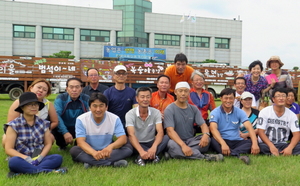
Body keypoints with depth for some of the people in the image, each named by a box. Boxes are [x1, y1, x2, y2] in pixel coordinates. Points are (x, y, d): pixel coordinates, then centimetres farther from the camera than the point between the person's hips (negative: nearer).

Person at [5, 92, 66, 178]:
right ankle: (49, 170, -33)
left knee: (58, 158, -25)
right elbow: (8, 149, -5)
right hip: (23, 160, -3)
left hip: (39, 159, 3)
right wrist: (27, 158, -19)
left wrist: (40, 157, -11)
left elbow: (48, 144, 9)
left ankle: (23, 172, -30)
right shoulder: (14, 125, -2)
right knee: (13, 161, -37)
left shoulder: (43, 123, 9)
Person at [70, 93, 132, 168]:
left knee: (128, 147, -22)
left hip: (107, 152, 1)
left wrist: (111, 146, -39)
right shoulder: (81, 119, -9)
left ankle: (91, 162, -33)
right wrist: (94, 153, -42)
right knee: (74, 150, -30)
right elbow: (80, 141, -20)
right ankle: (112, 163, -38)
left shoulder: (115, 119, -6)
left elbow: (123, 139, -15)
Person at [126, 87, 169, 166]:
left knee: (166, 137, -25)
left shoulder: (156, 112, -5)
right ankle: (153, 155, -31)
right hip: (137, 144, -2)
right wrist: (141, 151, -43)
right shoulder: (130, 114, -13)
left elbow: (160, 132, -18)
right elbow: (131, 135, -26)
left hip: (151, 143, 2)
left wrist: (154, 147, -39)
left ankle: (142, 157, -31)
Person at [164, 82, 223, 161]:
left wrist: (206, 134, -25)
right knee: (172, 145, -38)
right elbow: (170, 130, -18)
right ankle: (204, 157, -35)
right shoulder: (169, 109, -6)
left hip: (190, 140, 5)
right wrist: (183, 145, -34)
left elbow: (203, 124, 2)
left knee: (206, 140, -24)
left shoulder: (193, 109, 10)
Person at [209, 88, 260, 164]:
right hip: (221, 141, -3)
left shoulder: (239, 112, 4)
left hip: (236, 141, 3)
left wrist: (255, 143, -28)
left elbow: (249, 127, -9)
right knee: (213, 141, -35)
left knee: (251, 142, -23)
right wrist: (223, 144, -40)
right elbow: (213, 129, -22)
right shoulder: (215, 113, -5)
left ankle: (232, 153, -44)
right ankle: (239, 155, -51)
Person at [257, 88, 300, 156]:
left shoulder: (292, 115, 3)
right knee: (261, 147, -37)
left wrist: (290, 147, -25)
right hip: (266, 144, -2)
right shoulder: (264, 112, -4)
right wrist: (271, 146, -25)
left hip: (283, 145, 3)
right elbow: (261, 131, -10)